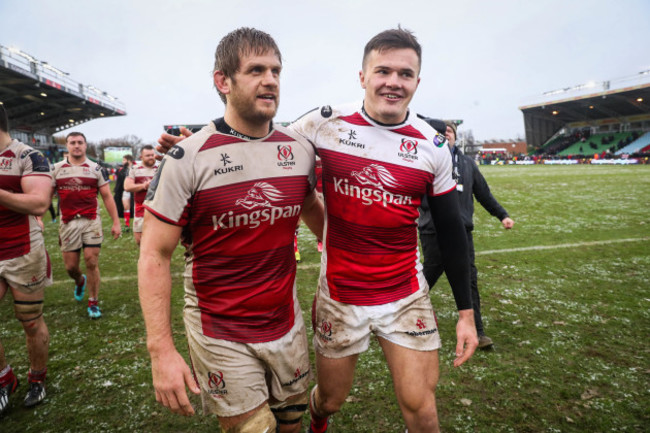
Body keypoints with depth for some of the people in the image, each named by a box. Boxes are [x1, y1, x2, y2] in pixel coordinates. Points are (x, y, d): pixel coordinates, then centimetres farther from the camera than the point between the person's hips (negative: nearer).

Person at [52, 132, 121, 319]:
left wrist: (116, 222, -2)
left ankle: (93, 303, 10)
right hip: (68, 223, 2)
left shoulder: (96, 168, 3)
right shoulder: (56, 169, 7)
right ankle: (80, 281, 42)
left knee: (92, 263, -4)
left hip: (91, 221, -2)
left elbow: (107, 196, 3)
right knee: (70, 266, 6)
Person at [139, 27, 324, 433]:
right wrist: (161, 350, -17)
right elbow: (155, 256, -12)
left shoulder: (301, 149, -2)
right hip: (221, 334, -4)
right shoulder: (189, 158, -15)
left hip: (287, 323, 5)